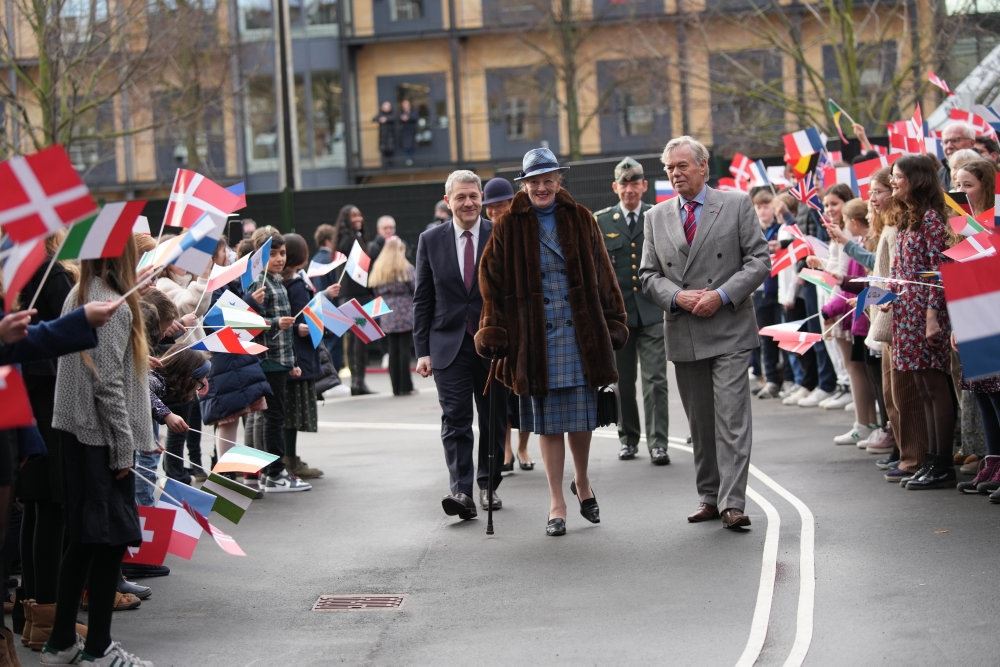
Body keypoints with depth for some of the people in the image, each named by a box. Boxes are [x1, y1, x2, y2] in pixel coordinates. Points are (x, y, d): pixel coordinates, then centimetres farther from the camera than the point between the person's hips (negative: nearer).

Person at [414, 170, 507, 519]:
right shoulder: (431, 240, 4)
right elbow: (422, 299, 6)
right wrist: (422, 350, 0)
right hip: (449, 344, 0)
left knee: (493, 420, 10)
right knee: (455, 420, -9)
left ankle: (488, 485, 25)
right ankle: (461, 491, -14)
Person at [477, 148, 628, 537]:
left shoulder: (580, 220, 7)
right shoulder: (509, 227, 2)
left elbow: (601, 274, 9)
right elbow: (493, 282, 2)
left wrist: (613, 324, 5)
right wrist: (494, 333, -5)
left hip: (580, 333, 1)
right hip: (535, 338, -1)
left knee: (581, 416, 5)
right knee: (548, 422, 3)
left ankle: (582, 482, 31)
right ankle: (557, 502, 12)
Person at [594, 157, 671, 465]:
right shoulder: (600, 221, 6)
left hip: (652, 311, -1)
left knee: (655, 380, -6)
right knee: (623, 381, 9)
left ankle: (657, 443, -4)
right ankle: (628, 438, 22)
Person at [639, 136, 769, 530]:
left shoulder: (736, 205, 2)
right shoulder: (657, 217, 11)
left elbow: (759, 260, -2)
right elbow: (648, 274, 10)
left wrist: (721, 295, -14)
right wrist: (677, 297, -10)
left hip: (729, 330, -4)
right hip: (683, 334, 4)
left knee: (731, 418, -10)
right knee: (699, 422, 10)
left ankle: (732, 503, -11)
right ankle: (709, 497, 18)